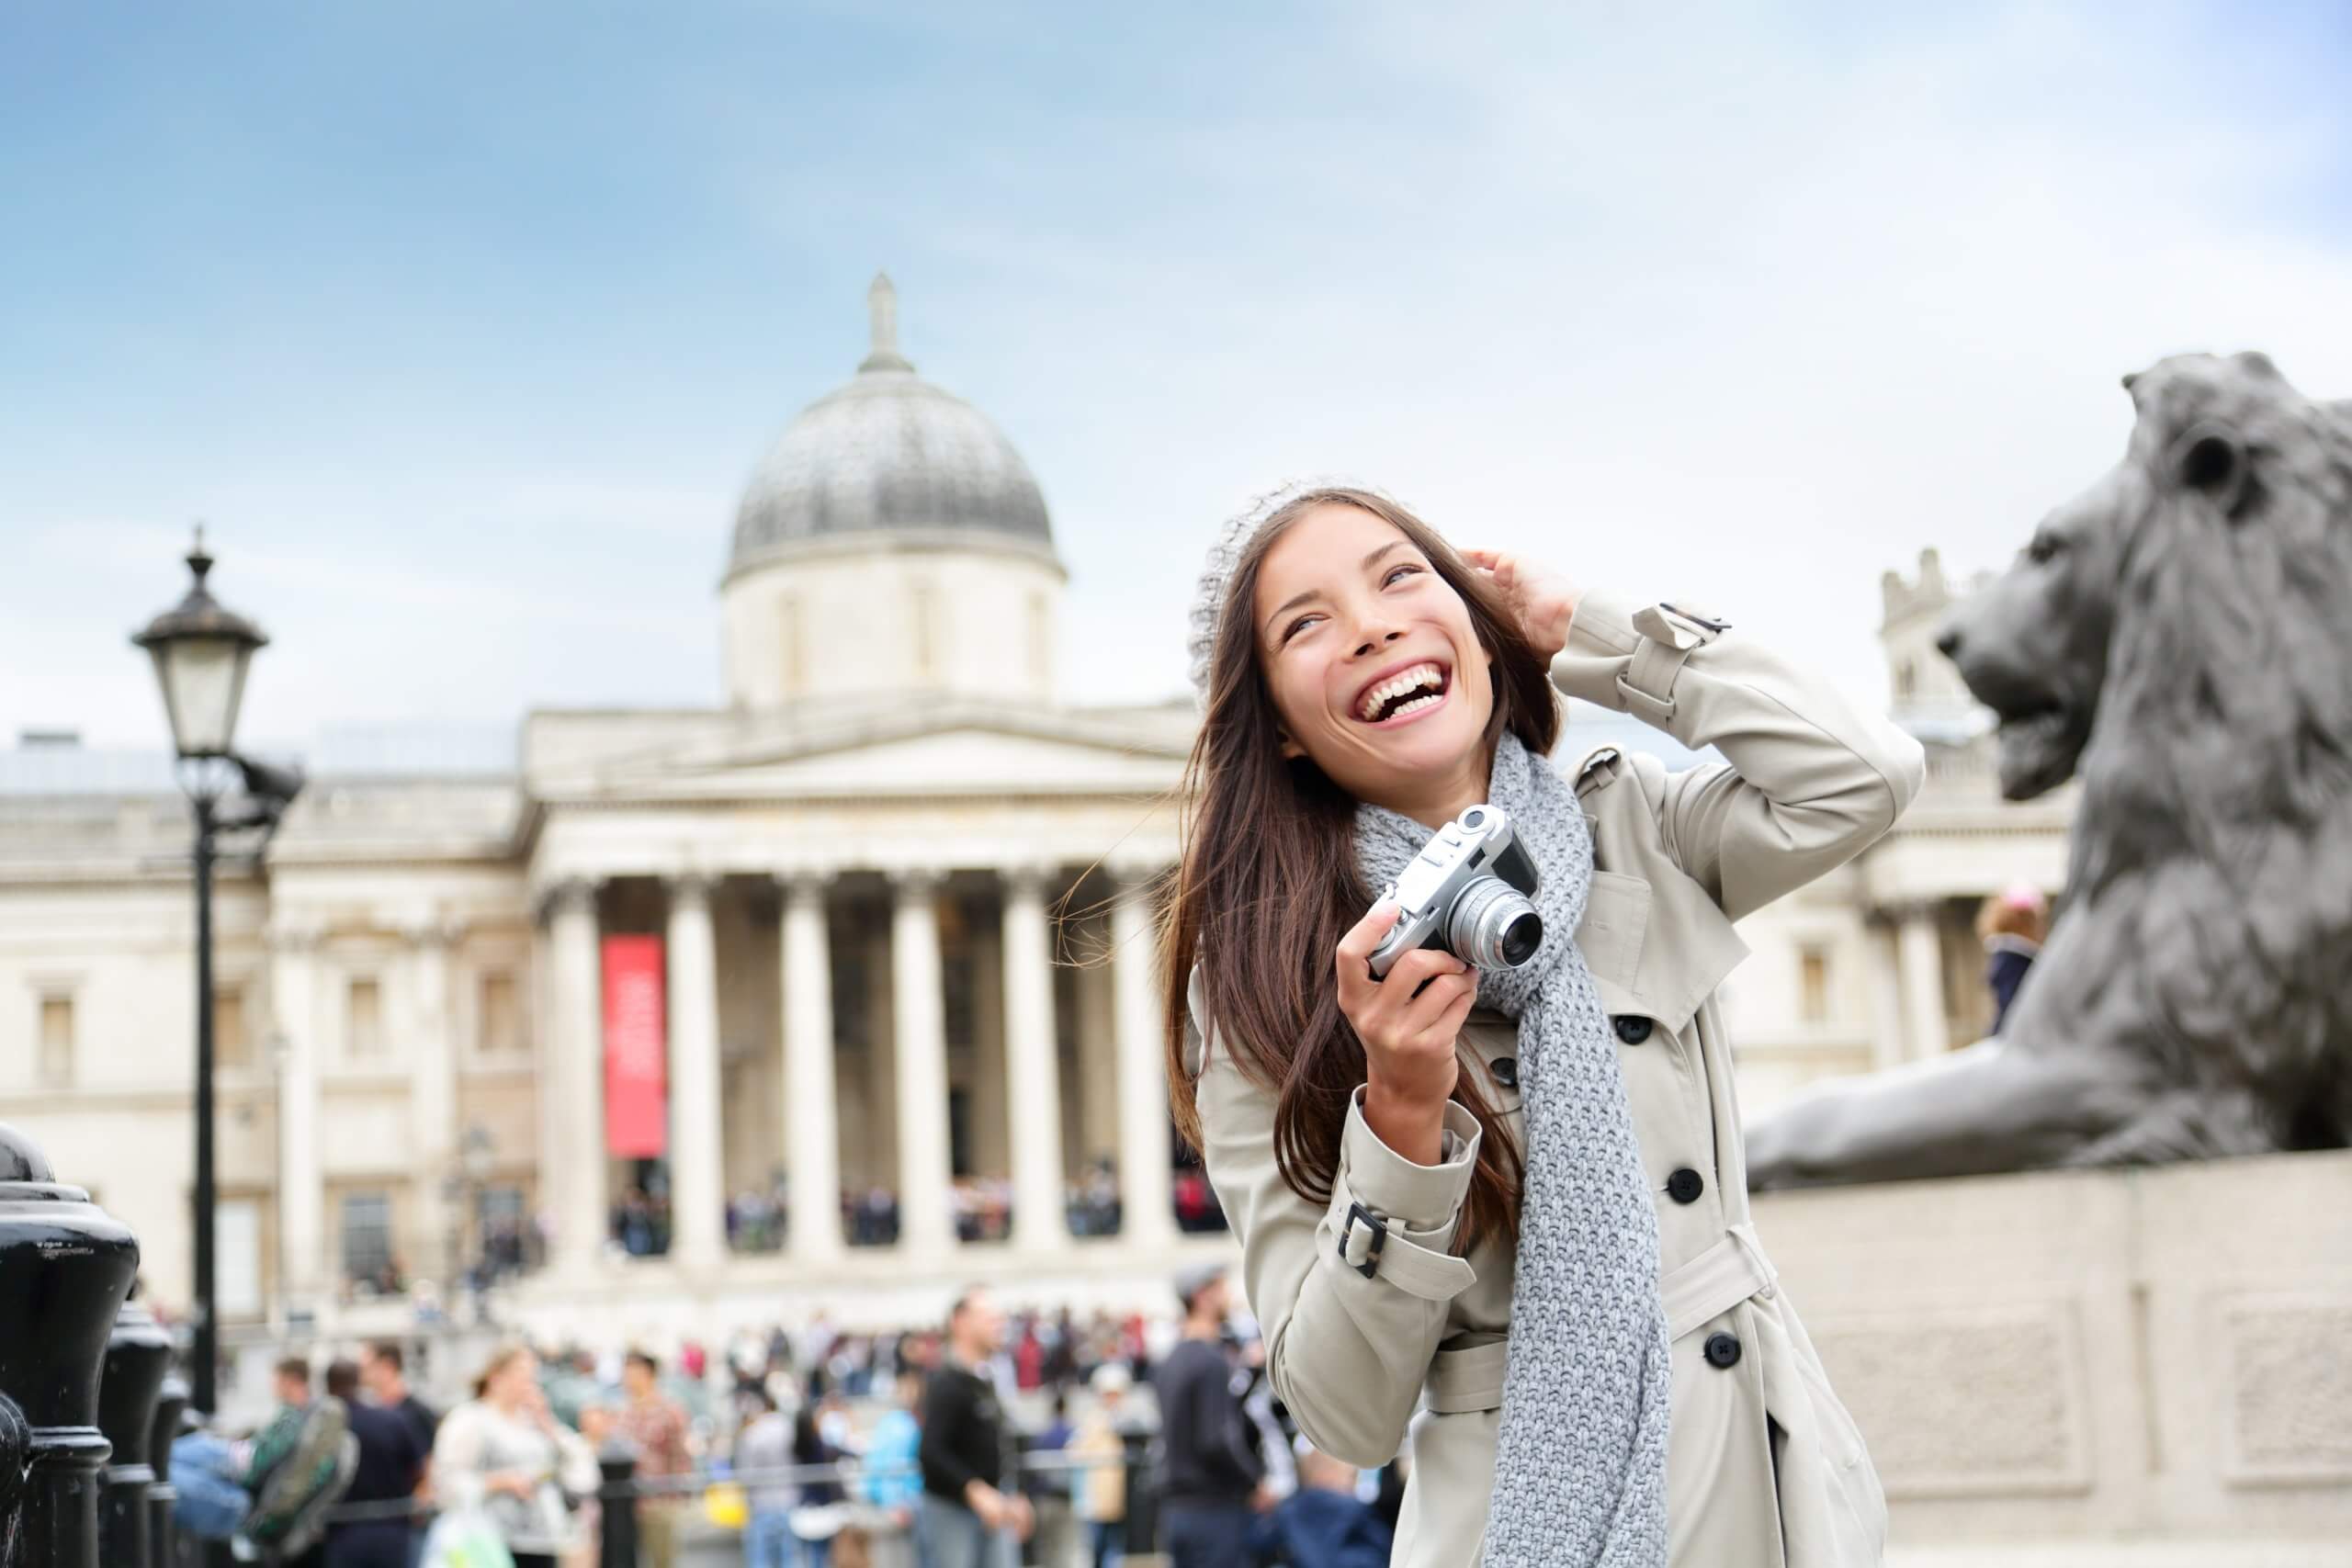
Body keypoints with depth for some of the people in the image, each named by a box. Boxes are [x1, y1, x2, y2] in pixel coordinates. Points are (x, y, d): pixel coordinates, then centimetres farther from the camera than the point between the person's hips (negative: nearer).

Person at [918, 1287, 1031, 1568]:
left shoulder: (986, 1381, 13)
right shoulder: (946, 1384, -15)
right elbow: (932, 1451, -24)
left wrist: (1012, 1497, 17)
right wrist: (975, 1490, -31)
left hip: (991, 1511, 8)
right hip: (950, 1510, -8)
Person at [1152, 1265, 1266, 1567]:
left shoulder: (1173, 1361, 14)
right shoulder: (1212, 1362, -15)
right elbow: (1219, 1441, -22)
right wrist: (1257, 1485, -9)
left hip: (1176, 1505, 9)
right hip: (1217, 1508, -9)